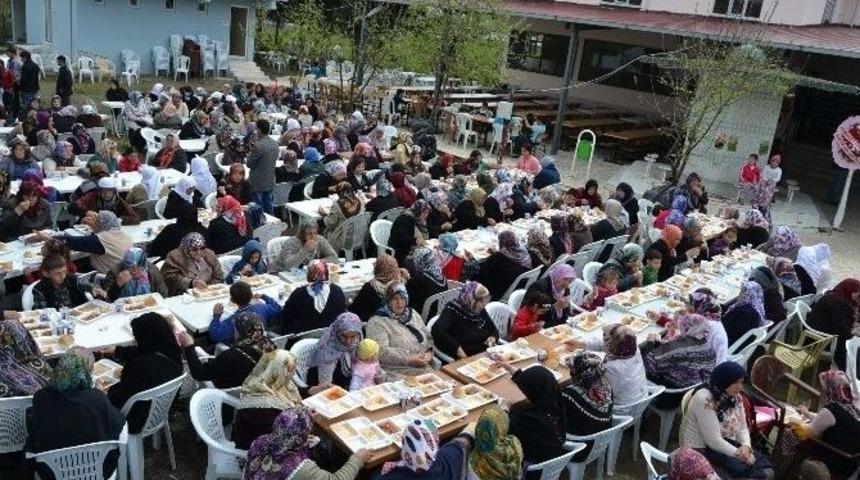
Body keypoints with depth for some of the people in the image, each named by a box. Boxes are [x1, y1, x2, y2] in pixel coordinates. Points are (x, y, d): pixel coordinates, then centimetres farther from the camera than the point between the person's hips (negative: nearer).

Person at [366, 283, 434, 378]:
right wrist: (409, 360, -19)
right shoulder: (377, 322, -4)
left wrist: (429, 352, 0)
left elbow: (428, 336, 21)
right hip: (398, 373, -5)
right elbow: (381, 351, -15)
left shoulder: (413, 314, 17)